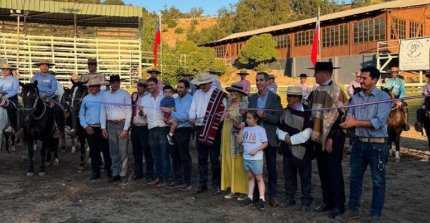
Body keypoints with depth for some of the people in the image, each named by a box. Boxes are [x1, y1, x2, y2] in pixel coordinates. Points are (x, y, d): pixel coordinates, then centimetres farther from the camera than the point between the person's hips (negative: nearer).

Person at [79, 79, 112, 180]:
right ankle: (95, 172, 17)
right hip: (90, 129, 3)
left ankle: (109, 170, 14)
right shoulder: (86, 99, 9)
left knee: (106, 149, 2)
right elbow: (81, 114, 12)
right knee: (93, 151, 8)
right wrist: (85, 126, 0)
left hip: (102, 128, -3)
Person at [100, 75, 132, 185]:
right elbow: (103, 111, 10)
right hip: (110, 125, 4)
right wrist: (103, 127, 3)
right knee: (113, 151, 10)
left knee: (123, 151, -1)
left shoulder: (125, 94, -3)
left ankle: (123, 174, 7)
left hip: (122, 124, -4)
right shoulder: (105, 95, 8)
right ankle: (115, 173, 19)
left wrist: (125, 129, -11)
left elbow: (129, 112, -6)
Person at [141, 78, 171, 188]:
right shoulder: (145, 98, 11)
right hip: (151, 129, 5)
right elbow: (143, 113, 13)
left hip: (163, 128, -5)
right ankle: (158, 177, 23)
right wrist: (141, 112, -9)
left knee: (164, 154, -2)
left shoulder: (164, 97, -3)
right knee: (155, 155, 12)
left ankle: (165, 179, 4)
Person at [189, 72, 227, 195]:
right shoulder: (197, 93, 10)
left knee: (214, 158, 0)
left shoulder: (219, 94, -6)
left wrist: (214, 123, -20)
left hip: (214, 130, -5)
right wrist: (192, 117, -11)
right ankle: (202, 183, 21)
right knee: (201, 158, 11)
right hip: (200, 128, 5)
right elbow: (193, 109, 10)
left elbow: (223, 111, -9)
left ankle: (216, 184, 10)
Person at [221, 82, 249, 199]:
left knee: (238, 164, -3)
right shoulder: (229, 104, 13)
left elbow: (243, 123, -14)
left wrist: (231, 117, -23)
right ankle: (233, 189, 15)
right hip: (227, 137, 7)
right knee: (229, 163, 7)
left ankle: (241, 189, 7)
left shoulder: (244, 105, -8)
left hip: (238, 139, -7)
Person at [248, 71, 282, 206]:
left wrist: (264, 115, -27)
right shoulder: (252, 98, 8)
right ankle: (255, 193, 22)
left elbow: (277, 118, -11)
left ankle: (272, 194, 16)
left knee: (271, 167, 7)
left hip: (269, 138, -4)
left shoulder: (275, 98, -5)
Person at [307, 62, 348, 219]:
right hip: (319, 137, 7)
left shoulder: (336, 91, -13)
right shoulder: (317, 91, 9)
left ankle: (339, 205, 11)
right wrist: (314, 134, 11)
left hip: (332, 138, -7)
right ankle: (327, 201, 24)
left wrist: (331, 137, -18)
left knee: (334, 171, 0)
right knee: (323, 171, 13)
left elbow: (339, 116, -16)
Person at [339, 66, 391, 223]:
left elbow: (379, 122, -19)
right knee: (355, 178, 13)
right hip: (359, 143, 5)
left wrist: (356, 122, -16)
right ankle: (353, 209, 25)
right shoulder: (355, 98, 7)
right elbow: (349, 119, 3)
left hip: (377, 144, -5)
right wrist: (348, 123, -20)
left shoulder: (383, 97, -9)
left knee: (378, 181, 5)